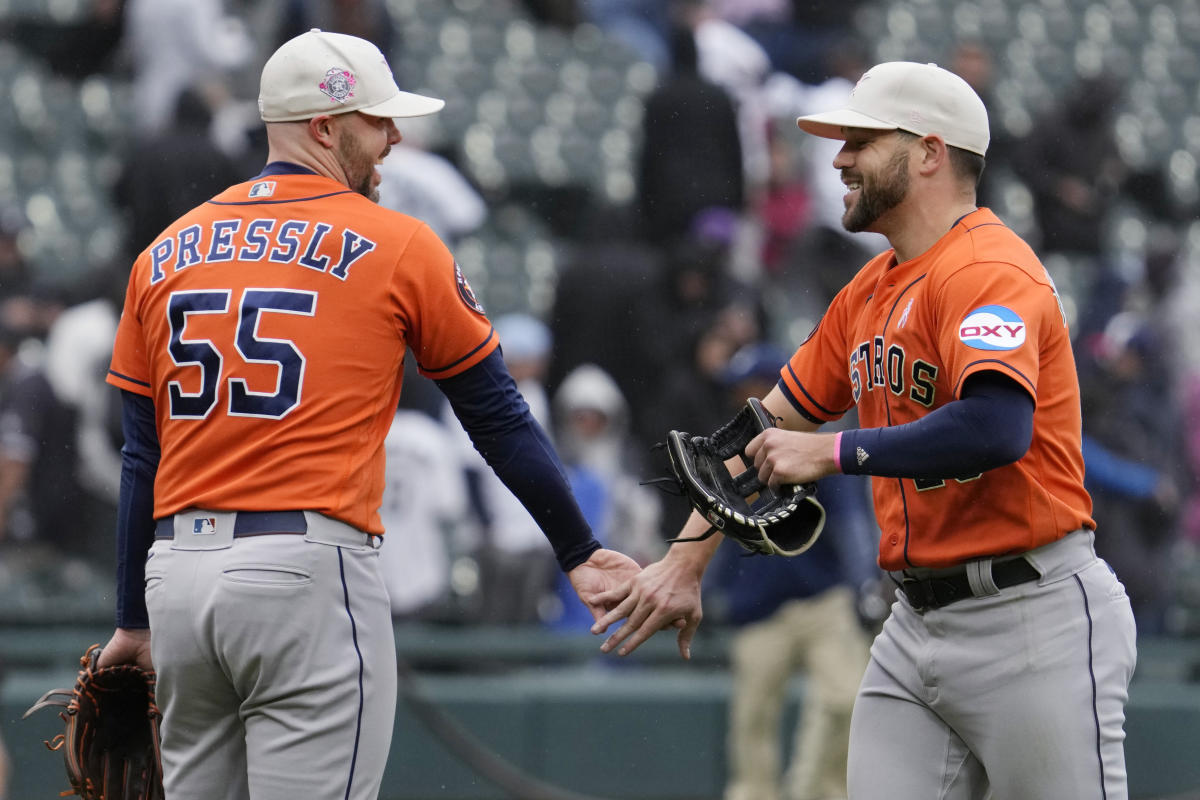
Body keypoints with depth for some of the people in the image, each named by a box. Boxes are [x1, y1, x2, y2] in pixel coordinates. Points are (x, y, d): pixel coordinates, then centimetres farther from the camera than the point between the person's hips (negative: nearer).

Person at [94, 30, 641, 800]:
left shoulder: (167, 254, 13)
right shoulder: (397, 246, 1)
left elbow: (141, 458, 14)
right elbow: (499, 418, 7)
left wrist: (134, 620, 20)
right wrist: (579, 553, 17)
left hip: (176, 571, 5)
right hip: (308, 574, -5)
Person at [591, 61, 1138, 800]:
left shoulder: (988, 268, -13)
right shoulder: (869, 292, 16)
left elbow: (996, 428, -30)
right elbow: (769, 431, 24)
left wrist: (834, 453, -20)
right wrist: (686, 563, 17)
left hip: (1033, 621, -9)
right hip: (918, 621, 9)